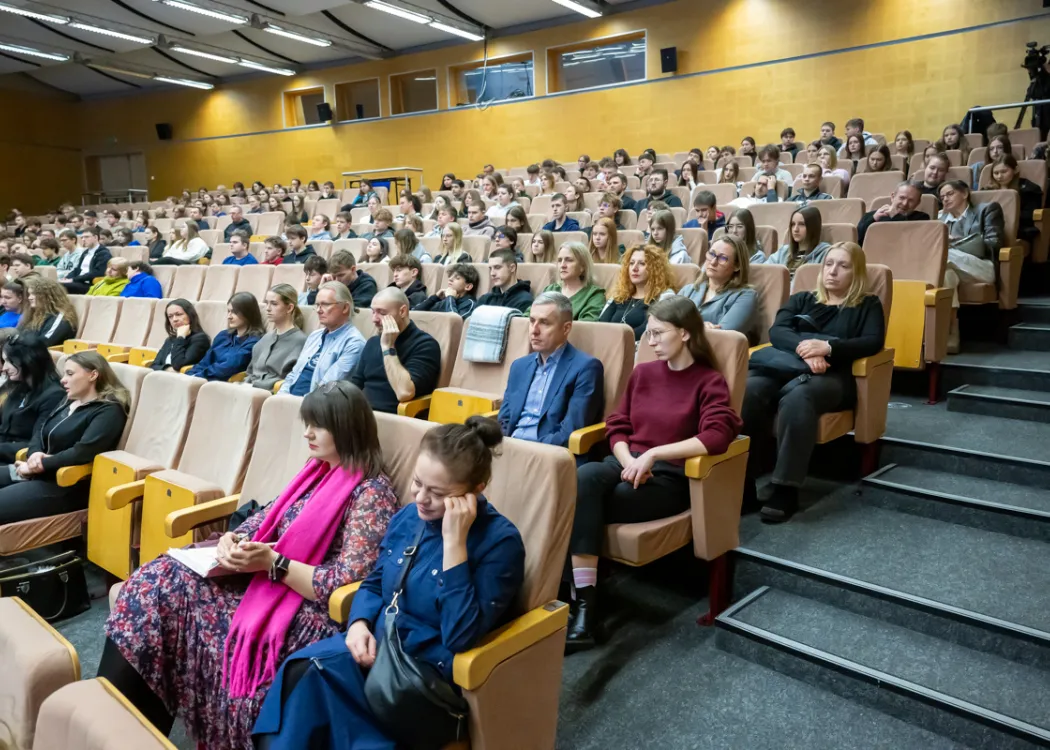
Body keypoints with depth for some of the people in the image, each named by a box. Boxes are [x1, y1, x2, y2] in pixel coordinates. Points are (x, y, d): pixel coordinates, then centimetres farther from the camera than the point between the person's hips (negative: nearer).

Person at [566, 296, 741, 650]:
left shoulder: (709, 382, -2)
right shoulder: (643, 372, 15)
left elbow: (717, 438, -18)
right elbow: (617, 426, 12)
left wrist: (653, 454, -23)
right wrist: (628, 462, -9)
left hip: (668, 478, -5)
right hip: (629, 465, 5)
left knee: (582, 506, -28)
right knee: (584, 477, -32)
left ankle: (583, 599, -16)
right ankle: (584, 601, -32)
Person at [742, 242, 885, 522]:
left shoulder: (867, 305, 20)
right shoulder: (801, 299, 27)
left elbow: (873, 342, 1)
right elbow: (777, 331, 8)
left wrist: (827, 347, -16)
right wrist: (804, 348, -13)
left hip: (833, 377, -3)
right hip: (786, 368, 3)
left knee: (796, 396, -40)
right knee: (749, 389, -33)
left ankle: (786, 488, -34)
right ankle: (742, 483, -32)